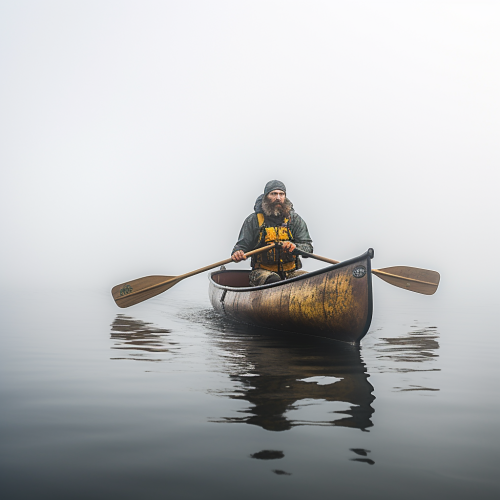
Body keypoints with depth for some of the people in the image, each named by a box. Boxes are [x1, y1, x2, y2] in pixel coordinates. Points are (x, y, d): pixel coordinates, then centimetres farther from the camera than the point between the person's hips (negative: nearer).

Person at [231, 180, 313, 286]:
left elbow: (308, 247, 3)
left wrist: (294, 247, -21)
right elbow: (242, 245, 7)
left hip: (291, 271, 2)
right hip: (262, 271, -2)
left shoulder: (294, 219, 8)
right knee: (273, 280, -36)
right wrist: (237, 253, -19)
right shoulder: (253, 220, 4)